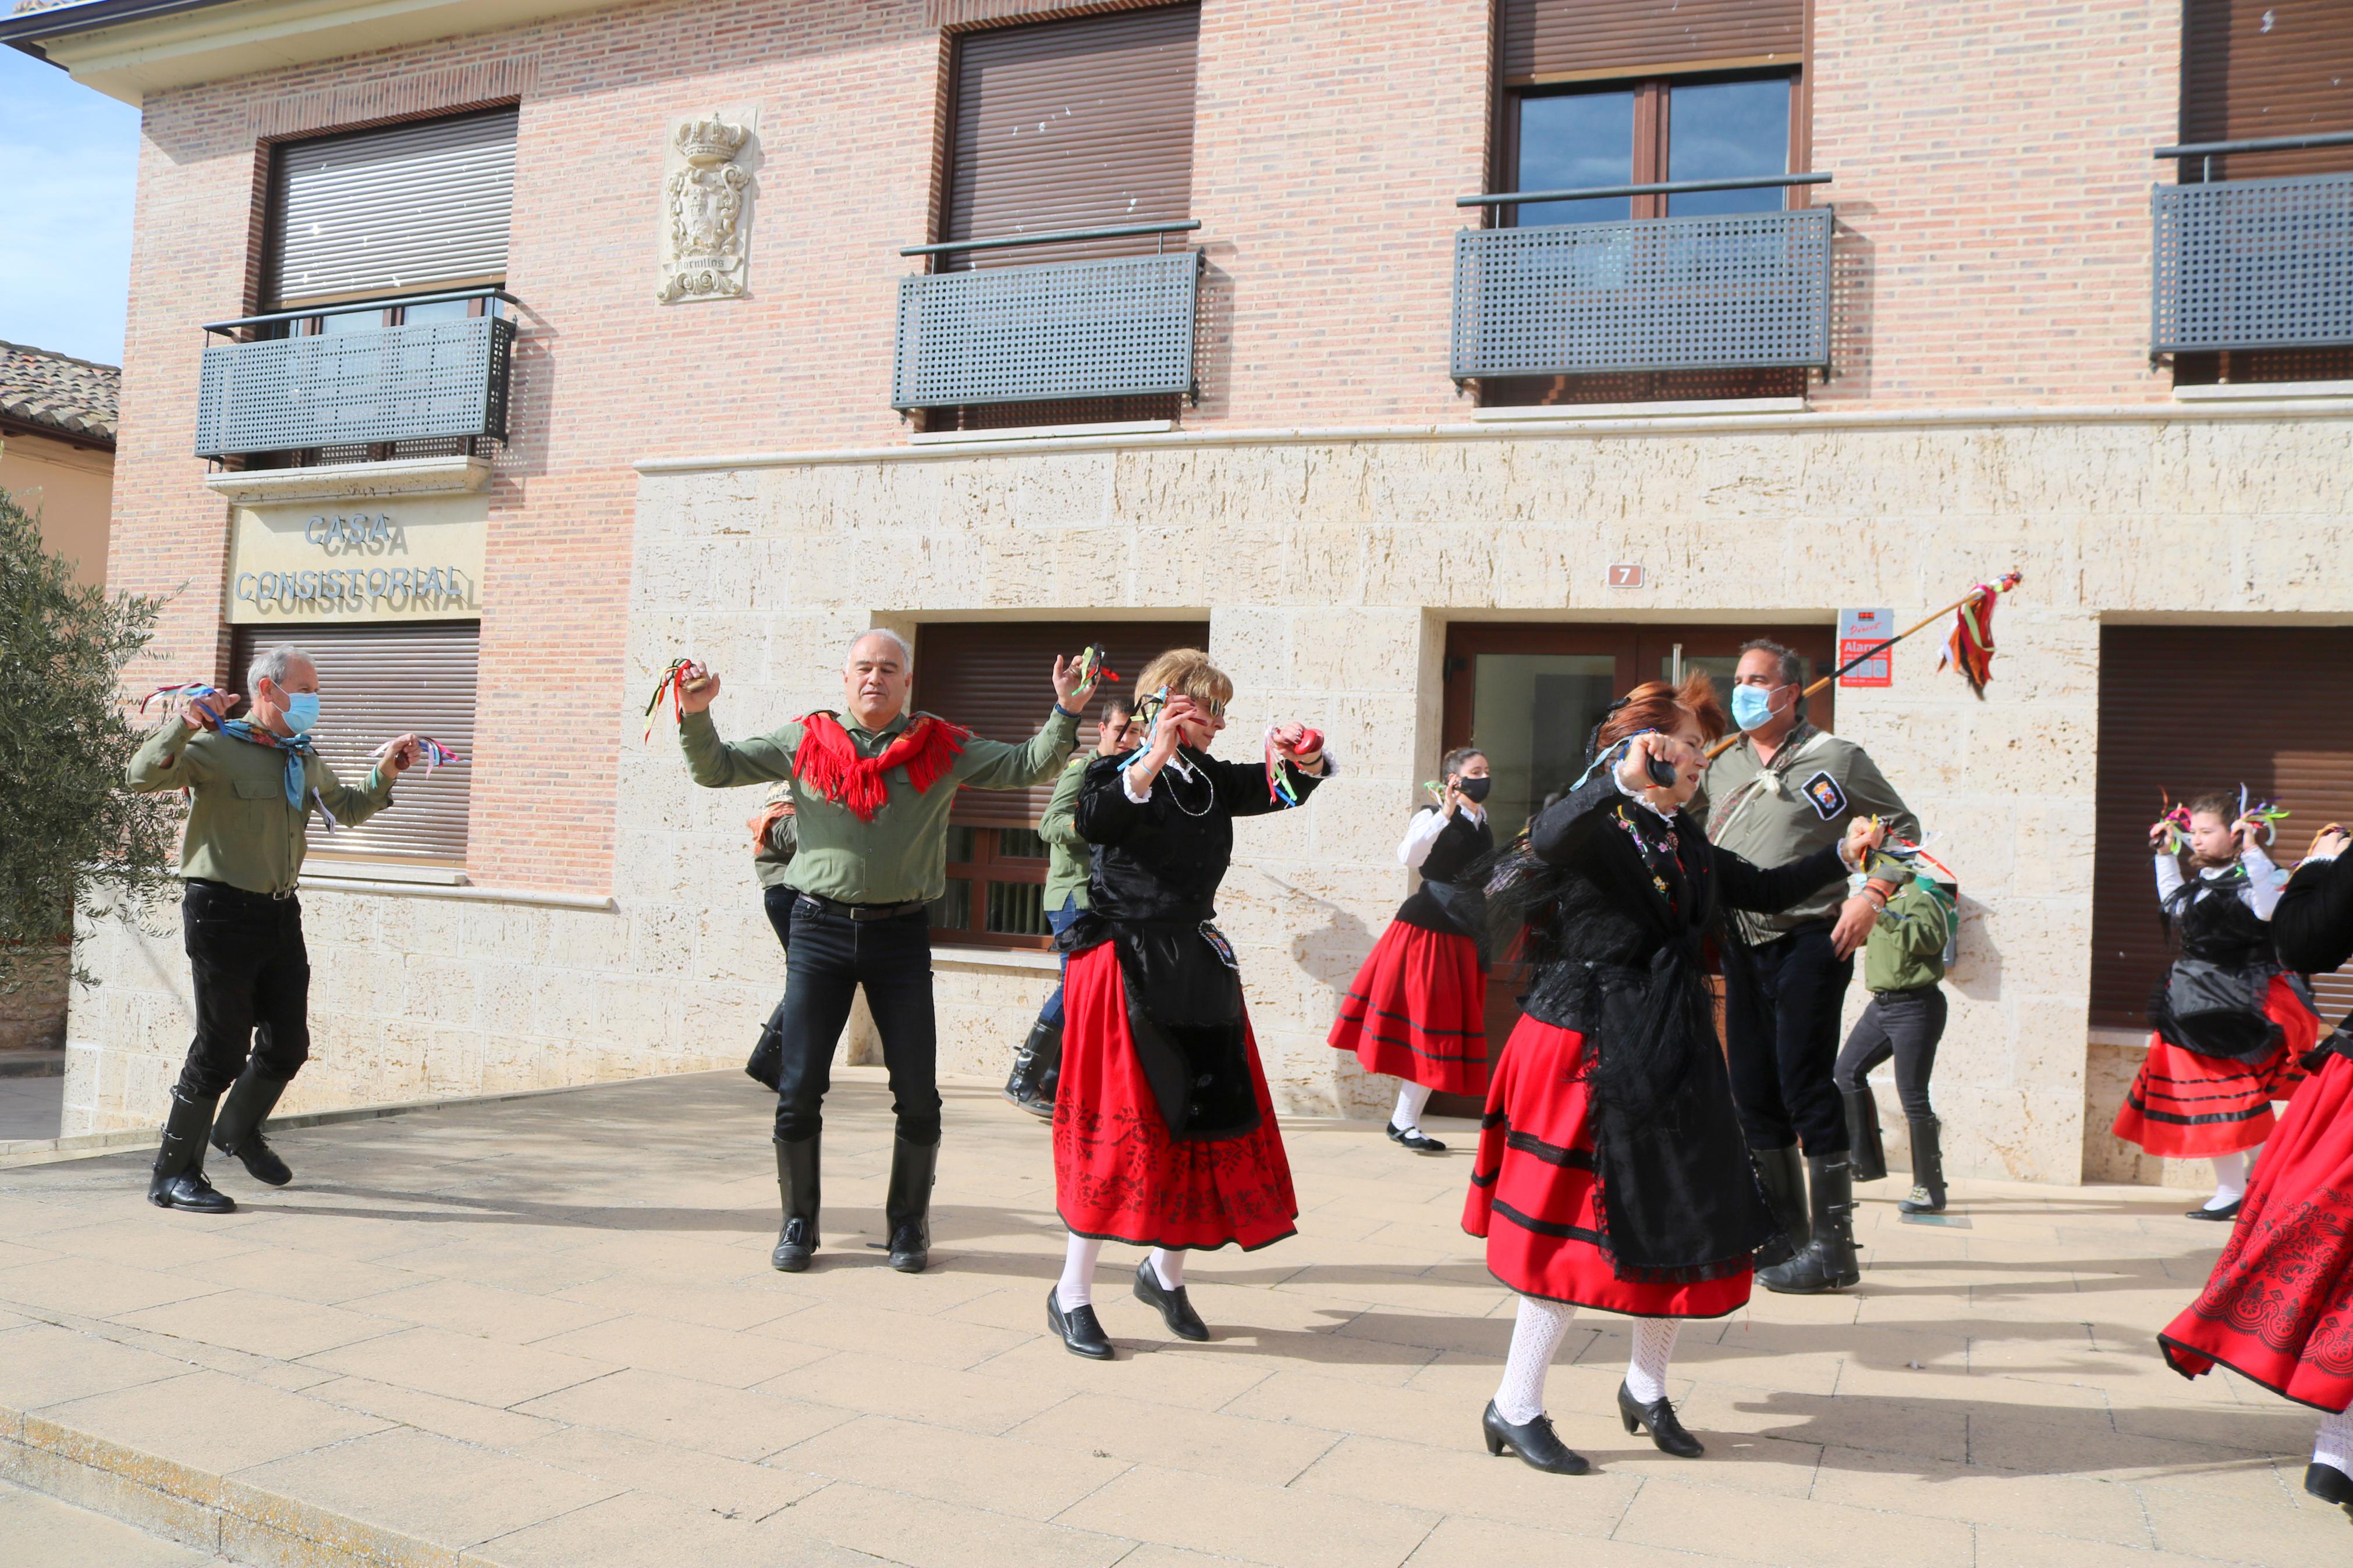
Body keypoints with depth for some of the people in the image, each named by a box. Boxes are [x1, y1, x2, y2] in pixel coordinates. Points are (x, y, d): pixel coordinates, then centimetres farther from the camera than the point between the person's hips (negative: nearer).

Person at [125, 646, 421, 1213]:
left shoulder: (305, 759, 14)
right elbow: (145, 776, -22)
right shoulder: (218, 747, -9)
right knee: (223, 1049, -4)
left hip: (281, 912, 7)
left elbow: (346, 810, 30)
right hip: (223, 911, -7)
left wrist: (384, 776, 14)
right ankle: (173, 1175, 11)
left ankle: (238, 1132, 39)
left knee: (288, 1044, 13)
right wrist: (182, 724, -36)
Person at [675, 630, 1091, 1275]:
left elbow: (1027, 766, 2)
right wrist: (696, 714, -7)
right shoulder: (805, 741, 6)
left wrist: (1065, 713, -12)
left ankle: (908, 1223, 22)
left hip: (901, 934, 0)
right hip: (820, 930, 0)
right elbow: (715, 769, 9)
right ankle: (798, 1222, 21)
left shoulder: (941, 748, 4)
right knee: (798, 1088, 2)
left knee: (918, 1094, 2)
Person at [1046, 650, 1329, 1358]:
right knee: (1120, 1125, -5)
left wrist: (1305, 758, -14)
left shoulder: (1213, 779, 12)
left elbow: (1282, 788, 8)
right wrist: (1156, 757, -38)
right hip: (1126, 967, -6)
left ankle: (1165, 1272, 27)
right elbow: (1094, 823, -27)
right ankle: (1072, 1293, 9)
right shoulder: (1119, 772, -7)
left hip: (1196, 967, 7)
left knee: (1207, 1117, 7)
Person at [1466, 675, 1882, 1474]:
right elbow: (1548, 839, -33)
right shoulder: (1593, 830, -10)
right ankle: (1515, 1408, 11)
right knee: (1578, 1231, -4)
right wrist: (1621, 778, -43)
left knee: (1686, 1226, 12)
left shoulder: (1685, 844, 15)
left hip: (1672, 1060, 8)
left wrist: (1842, 854, 12)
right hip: (1590, 1054, -8)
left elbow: (1766, 891, 21)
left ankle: (1646, 1387, 33)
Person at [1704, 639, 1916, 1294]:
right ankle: (1784, 1235, 21)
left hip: (1808, 944, -6)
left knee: (1806, 1088, -8)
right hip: (1743, 947, 6)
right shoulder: (1724, 767, 14)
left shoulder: (1834, 759, -2)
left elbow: (1902, 826, 2)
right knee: (1754, 1092, 9)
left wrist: (1870, 898, -9)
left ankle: (1832, 1249, 0)